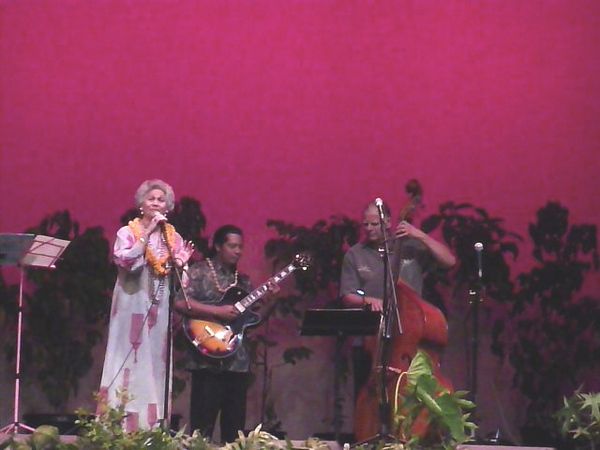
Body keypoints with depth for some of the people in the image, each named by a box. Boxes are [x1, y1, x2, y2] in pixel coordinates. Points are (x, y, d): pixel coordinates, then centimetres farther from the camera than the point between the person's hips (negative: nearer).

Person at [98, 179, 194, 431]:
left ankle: (152, 424, 6)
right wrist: (147, 233, -18)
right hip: (133, 305, -4)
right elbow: (126, 262, -19)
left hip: (161, 307, 4)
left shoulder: (173, 237, 10)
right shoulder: (128, 232, -1)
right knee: (130, 360, -5)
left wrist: (181, 262, -9)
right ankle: (121, 421, -3)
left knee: (156, 361, 3)